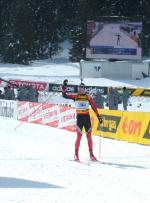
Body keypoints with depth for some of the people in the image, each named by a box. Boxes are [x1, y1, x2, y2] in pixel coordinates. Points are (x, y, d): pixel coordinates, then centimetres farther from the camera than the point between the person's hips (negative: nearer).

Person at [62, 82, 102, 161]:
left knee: (89, 137, 4)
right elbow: (65, 95, -1)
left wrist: (98, 116, 1)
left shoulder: (88, 98, 5)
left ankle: (91, 154, 9)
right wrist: (64, 88, -18)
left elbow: (94, 107, 6)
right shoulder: (75, 96, 4)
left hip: (87, 117, 2)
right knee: (79, 136, -8)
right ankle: (76, 154, -1)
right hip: (79, 117, -1)